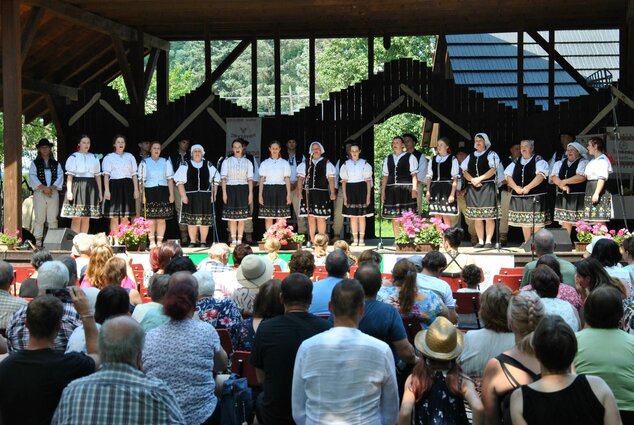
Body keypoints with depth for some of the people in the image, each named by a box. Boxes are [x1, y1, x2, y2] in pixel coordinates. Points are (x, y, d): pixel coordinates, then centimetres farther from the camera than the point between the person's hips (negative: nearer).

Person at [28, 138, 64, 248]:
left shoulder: (56, 164, 16)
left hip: (53, 193, 2)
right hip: (39, 193, -2)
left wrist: (51, 188, -11)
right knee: (39, 218, -3)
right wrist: (43, 188, -14)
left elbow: (60, 177, 4)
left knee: (53, 219, 1)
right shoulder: (34, 163, 10)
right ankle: (38, 241, -2)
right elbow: (32, 177, -3)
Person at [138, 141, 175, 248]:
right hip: (149, 192, -1)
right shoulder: (144, 163, 4)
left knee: (161, 219, 1)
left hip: (163, 192, 1)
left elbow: (170, 179, 7)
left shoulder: (166, 162, 8)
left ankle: (159, 242, 9)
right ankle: (152, 242, 5)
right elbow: (141, 180, 1)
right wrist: (143, 195, -7)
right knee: (151, 219, -2)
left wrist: (171, 195, 0)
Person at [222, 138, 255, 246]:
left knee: (242, 218, 1)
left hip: (243, 190, 1)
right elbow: (223, 178, 1)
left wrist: (250, 193, -2)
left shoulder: (247, 162, 8)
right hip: (230, 189, -1)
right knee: (232, 217, 0)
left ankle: (239, 240, 6)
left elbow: (250, 179, 5)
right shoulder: (227, 161, 5)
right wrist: (224, 192, -7)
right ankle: (233, 240, 5)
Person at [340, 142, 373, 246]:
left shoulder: (365, 164, 2)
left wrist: (368, 196, -5)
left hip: (361, 191, -1)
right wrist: (344, 197, -1)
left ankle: (361, 239, 7)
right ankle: (355, 239, 11)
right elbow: (343, 182, 6)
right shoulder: (346, 165, 7)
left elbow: (368, 181, 1)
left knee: (362, 216, 1)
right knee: (353, 216, 4)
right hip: (350, 191, 1)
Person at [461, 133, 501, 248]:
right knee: (477, 217, 4)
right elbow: (464, 171, 12)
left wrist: (479, 178, -15)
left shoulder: (491, 154, 2)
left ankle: (488, 241, -4)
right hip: (473, 188, 5)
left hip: (487, 186, -5)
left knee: (489, 216, -7)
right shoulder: (471, 156, 16)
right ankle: (480, 241, 8)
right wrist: (472, 179, -6)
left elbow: (493, 169, -10)